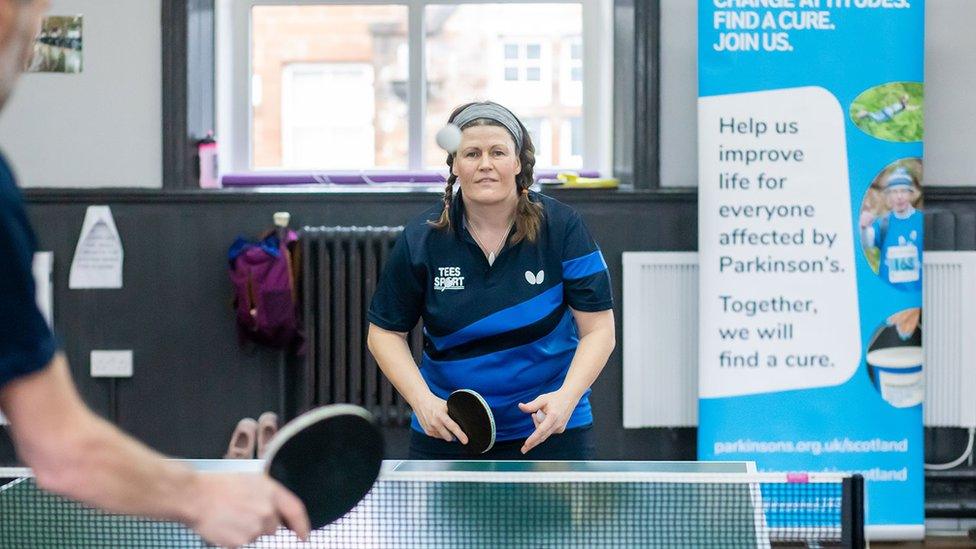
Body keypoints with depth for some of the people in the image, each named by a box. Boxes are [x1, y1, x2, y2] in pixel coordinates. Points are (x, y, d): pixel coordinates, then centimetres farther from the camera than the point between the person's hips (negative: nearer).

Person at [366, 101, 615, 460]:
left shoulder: (563, 228, -9)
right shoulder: (421, 239, -7)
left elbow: (598, 329, -8)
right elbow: (385, 331, 2)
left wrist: (566, 396, -25)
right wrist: (423, 400, -14)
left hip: (549, 431, -1)